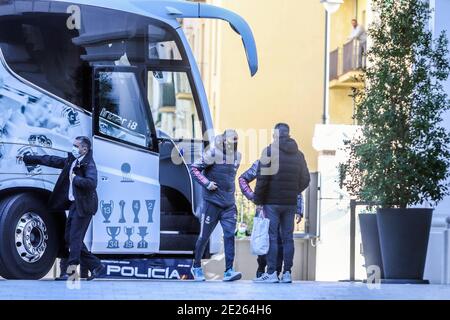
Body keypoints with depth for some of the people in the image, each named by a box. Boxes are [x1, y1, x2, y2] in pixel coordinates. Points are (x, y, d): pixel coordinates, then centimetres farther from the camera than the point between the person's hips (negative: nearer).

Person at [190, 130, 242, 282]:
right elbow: (194, 168, -7)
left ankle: (228, 271, -10)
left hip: (229, 204, 5)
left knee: (230, 235, -8)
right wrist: (207, 183, -14)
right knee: (204, 236, 4)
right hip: (212, 202, -5)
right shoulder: (213, 153, -12)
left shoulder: (237, 155, 9)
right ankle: (196, 267, 23)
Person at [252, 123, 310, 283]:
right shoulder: (298, 154, 10)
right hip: (290, 203, 4)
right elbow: (305, 179, 14)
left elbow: (263, 178, -11)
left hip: (272, 202, -4)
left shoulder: (269, 151, -6)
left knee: (271, 237, -3)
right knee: (288, 238, 7)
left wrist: (258, 200, -5)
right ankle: (287, 273, 6)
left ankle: (271, 273, -7)